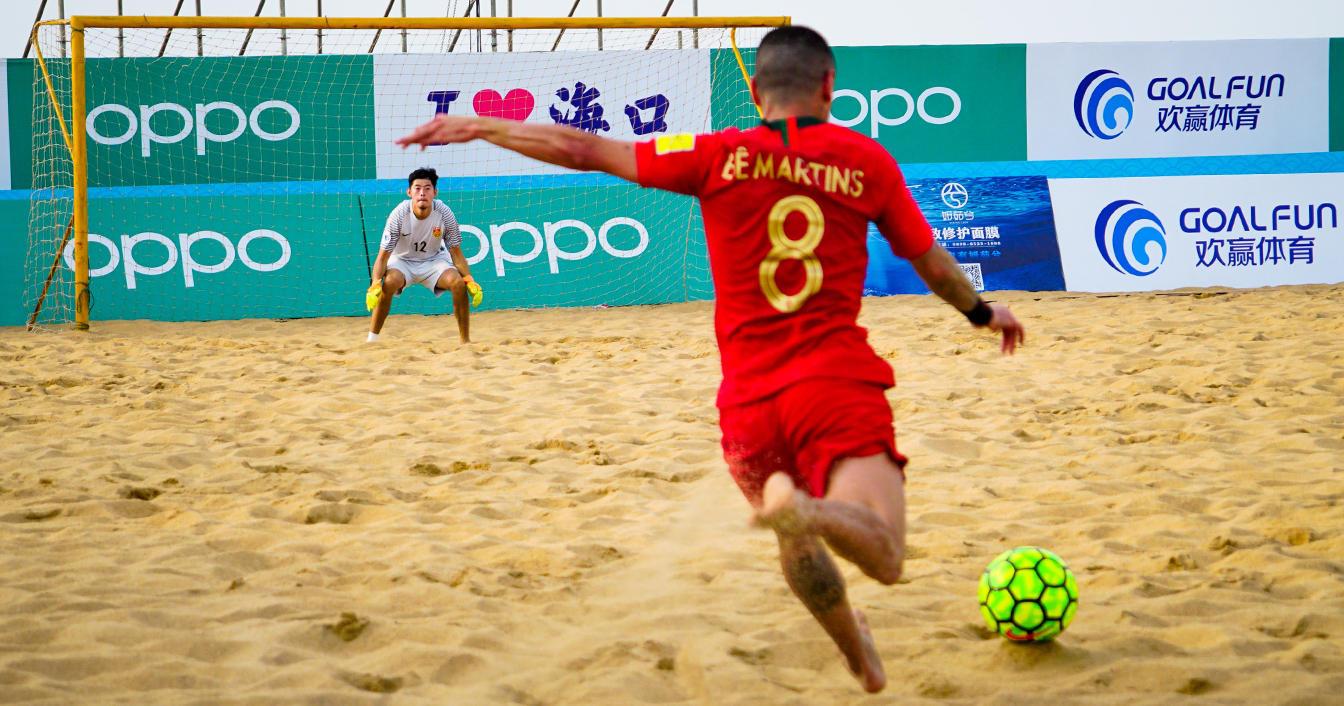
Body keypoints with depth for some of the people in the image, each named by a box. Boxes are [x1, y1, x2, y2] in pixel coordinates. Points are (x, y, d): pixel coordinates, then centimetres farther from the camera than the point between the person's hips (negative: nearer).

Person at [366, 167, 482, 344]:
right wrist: (375, 285, -37)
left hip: (434, 260, 1)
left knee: (458, 283, -26)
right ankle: (372, 339, -20)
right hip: (402, 260, -1)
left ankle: (466, 340, -10)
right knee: (389, 282, -33)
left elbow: (456, 252, -8)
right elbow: (383, 256, -21)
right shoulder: (399, 215, -24)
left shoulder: (444, 214, -20)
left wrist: (470, 282, -20)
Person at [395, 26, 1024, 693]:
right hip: (837, 385, -2)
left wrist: (474, 127, 14)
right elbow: (934, 265, 16)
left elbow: (583, 150, 3)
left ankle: (858, 654, 35)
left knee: (800, 543, 26)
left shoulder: (719, 157, 3)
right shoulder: (867, 161, 5)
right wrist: (984, 312, 37)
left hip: (749, 400, 2)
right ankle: (803, 508, -39)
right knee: (885, 560, -11)